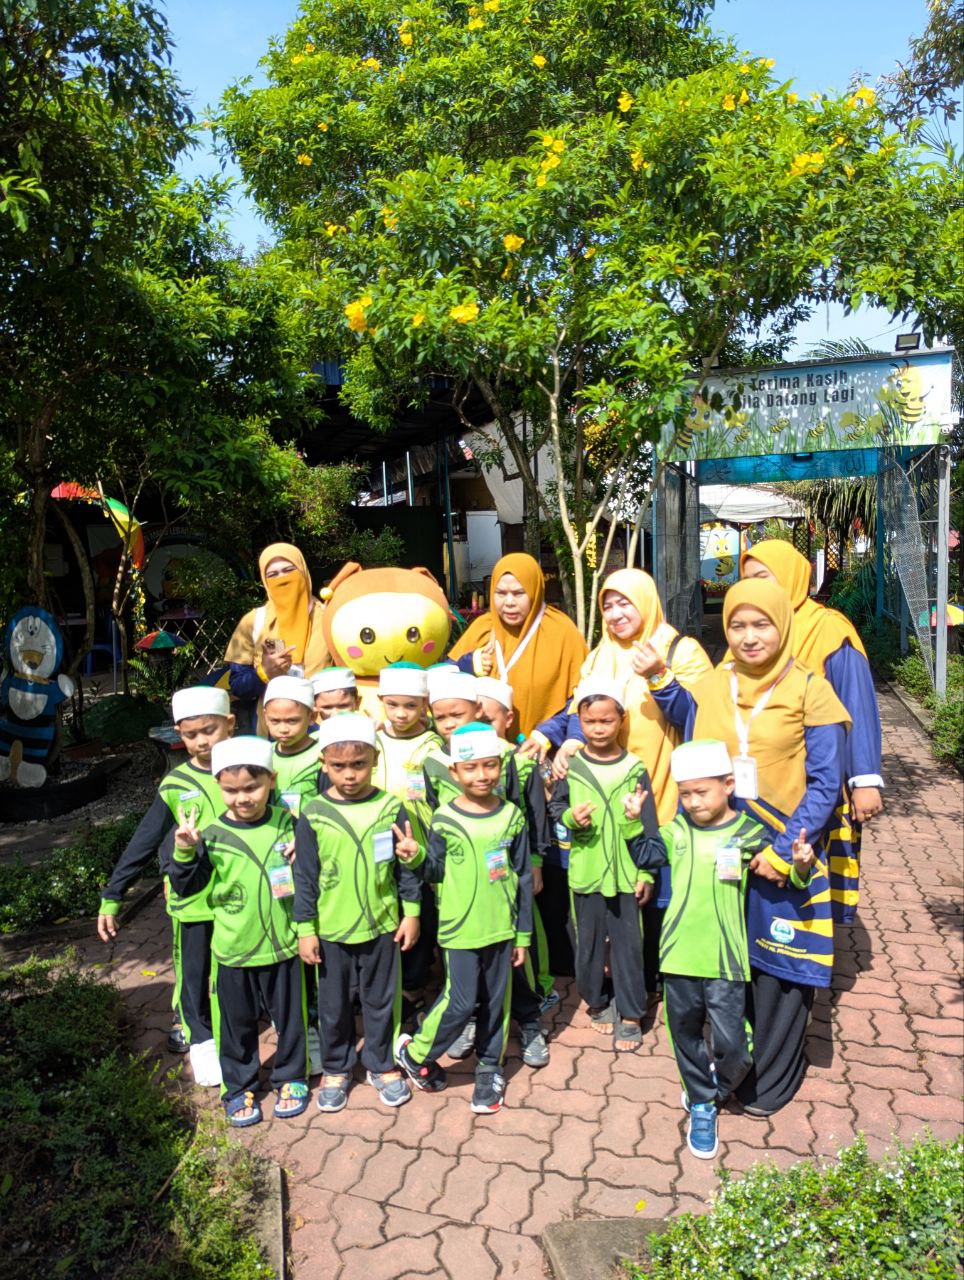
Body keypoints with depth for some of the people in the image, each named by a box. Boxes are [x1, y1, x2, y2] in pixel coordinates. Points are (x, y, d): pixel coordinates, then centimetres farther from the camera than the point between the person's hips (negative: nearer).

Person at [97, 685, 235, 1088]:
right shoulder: (175, 786, -7)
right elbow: (143, 843, -2)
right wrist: (111, 897, -1)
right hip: (191, 899, -1)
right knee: (193, 972, 11)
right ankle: (198, 1038, 32)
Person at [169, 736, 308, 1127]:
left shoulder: (287, 824, -6)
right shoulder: (212, 835, -11)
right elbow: (187, 886, -8)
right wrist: (185, 853, -26)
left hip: (283, 944, 1)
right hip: (233, 949, -1)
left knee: (290, 1017, 16)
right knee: (237, 1024, 16)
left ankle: (291, 1078, 37)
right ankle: (239, 1087, 37)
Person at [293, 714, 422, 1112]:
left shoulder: (390, 807, -8)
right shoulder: (313, 814, -10)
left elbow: (405, 866, 1)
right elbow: (304, 877, -4)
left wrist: (411, 912, 1)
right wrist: (305, 929, -4)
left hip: (381, 925, 1)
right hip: (331, 929, 0)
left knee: (381, 1001, 16)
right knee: (333, 1005, 15)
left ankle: (381, 1065, 37)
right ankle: (335, 1070, 37)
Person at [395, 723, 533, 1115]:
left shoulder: (511, 816, -3)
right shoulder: (444, 820, -9)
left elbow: (523, 878, 3)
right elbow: (435, 872, 1)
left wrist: (523, 934, 5)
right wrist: (415, 857, -22)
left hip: (501, 927, 3)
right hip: (460, 929, -3)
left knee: (496, 1001, 13)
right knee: (460, 1002, -2)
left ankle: (489, 1069, 33)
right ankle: (414, 1054, 22)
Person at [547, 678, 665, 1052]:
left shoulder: (634, 769, -4)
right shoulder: (571, 766, -2)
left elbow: (649, 827, -1)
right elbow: (555, 806, 9)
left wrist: (646, 872, -3)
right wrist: (570, 817, -13)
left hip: (625, 873, -1)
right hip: (585, 872, 1)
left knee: (628, 943, 6)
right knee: (589, 941, 12)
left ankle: (630, 1015, 21)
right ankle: (598, 1001, 34)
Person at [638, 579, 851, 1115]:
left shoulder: (810, 690, -8)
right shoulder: (708, 687, 3)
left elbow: (825, 783, -10)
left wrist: (784, 852, -15)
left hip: (782, 856, -3)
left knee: (779, 964, 8)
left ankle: (771, 1079, 28)